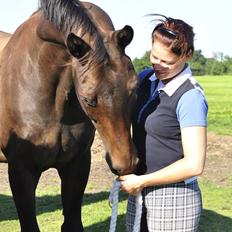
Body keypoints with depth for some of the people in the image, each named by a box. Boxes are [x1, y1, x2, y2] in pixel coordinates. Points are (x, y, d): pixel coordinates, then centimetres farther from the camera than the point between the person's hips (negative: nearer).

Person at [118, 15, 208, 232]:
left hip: (174, 200, -7)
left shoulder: (190, 96, -18)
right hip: (140, 193, 7)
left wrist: (141, 181, -16)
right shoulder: (146, 78, 4)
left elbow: (194, 165, -23)